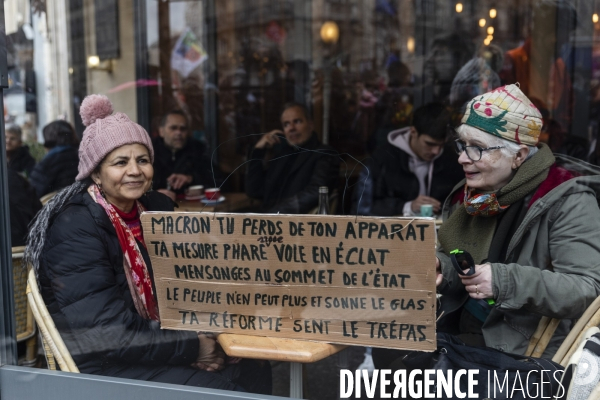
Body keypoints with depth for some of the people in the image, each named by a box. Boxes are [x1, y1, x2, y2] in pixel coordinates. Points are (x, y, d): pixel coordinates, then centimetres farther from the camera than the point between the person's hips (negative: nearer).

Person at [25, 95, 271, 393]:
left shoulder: (158, 208, 2)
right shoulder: (75, 229, -19)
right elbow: (108, 332, -23)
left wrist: (200, 336, -14)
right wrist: (192, 345, -19)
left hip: (158, 340, 6)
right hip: (104, 365, -6)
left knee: (254, 370, -10)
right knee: (224, 387, -16)